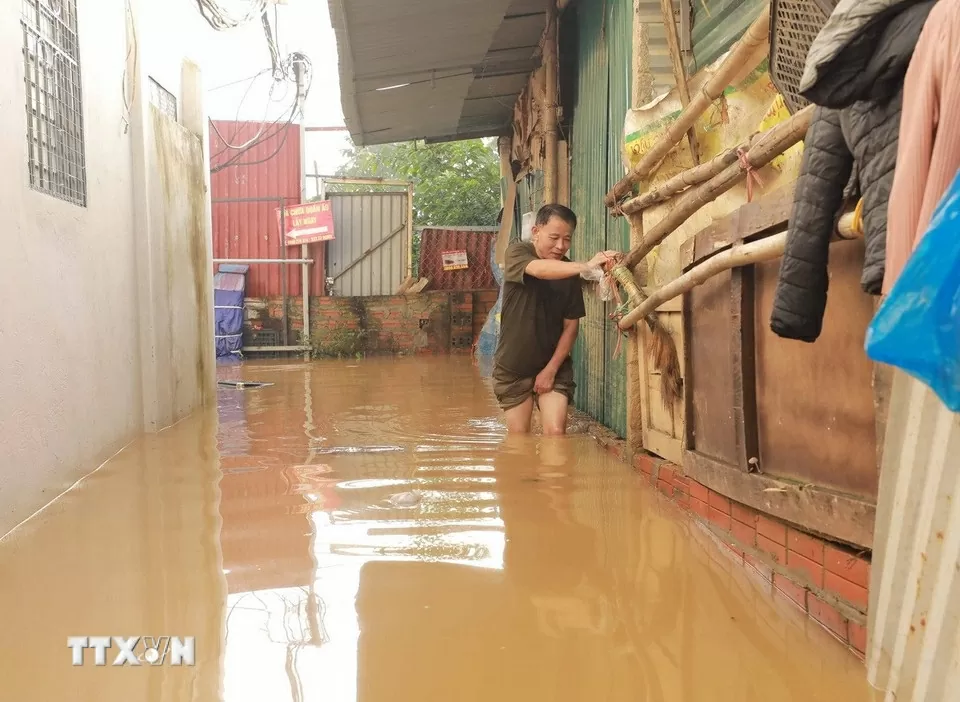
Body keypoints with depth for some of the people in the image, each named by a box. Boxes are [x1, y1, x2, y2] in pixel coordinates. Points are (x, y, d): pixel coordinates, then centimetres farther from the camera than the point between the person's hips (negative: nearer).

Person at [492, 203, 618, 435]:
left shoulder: (569, 272, -5)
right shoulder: (517, 253, -13)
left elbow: (571, 325, -2)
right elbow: (539, 270, -36)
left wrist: (551, 368, -9)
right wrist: (586, 266, -51)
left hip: (554, 364, 1)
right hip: (513, 366, -1)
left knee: (556, 432, -11)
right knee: (518, 438, 6)